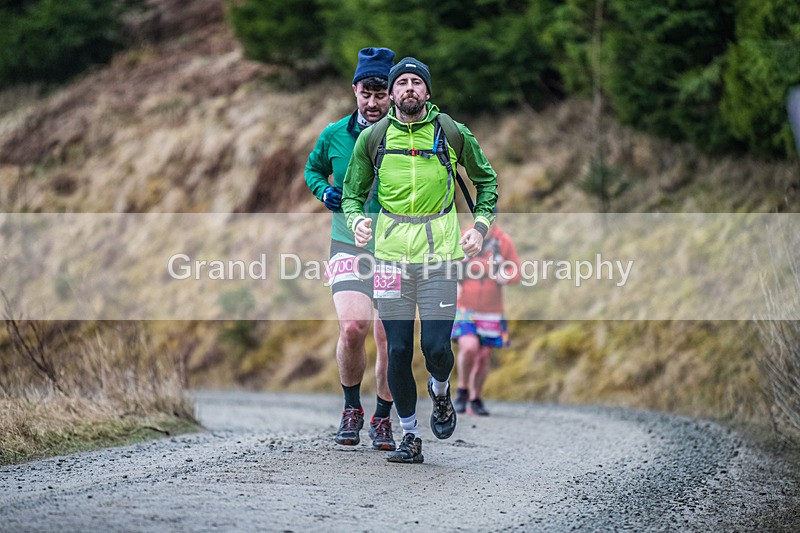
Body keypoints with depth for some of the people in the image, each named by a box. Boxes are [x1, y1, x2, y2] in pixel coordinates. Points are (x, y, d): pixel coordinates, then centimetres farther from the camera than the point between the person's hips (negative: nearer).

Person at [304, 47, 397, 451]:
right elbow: (313, 169, 21)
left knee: (389, 339, -1)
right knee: (352, 327, -17)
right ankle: (351, 409, 6)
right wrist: (323, 192, 1)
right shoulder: (334, 135, 2)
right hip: (348, 245, 0)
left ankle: (382, 419, 19)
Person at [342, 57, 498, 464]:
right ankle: (410, 437, 12)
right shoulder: (372, 138, 4)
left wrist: (480, 225, 1)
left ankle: (440, 393, 26)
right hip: (392, 251, 1)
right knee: (398, 351, 0)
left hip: (439, 252, -1)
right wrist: (357, 221, -11)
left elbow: (486, 180, 15)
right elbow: (353, 194, 10)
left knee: (436, 346, -9)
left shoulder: (452, 133, 2)